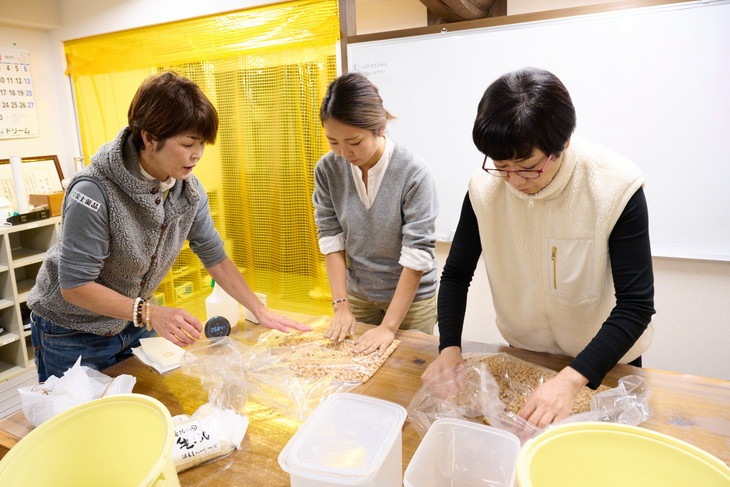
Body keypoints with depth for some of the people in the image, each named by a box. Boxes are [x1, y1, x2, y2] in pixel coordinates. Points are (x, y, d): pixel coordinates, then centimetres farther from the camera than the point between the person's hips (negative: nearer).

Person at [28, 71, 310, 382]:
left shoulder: (188, 189, -11)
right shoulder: (95, 192, -29)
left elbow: (215, 258, -4)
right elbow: (75, 285, -26)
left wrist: (261, 312, -8)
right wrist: (150, 313, -36)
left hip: (134, 327, 5)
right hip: (71, 338, -4)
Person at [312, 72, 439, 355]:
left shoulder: (414, 174, -25)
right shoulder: (327, 170, -12)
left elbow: (416, 256, -22)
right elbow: (331, 239, -7)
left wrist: (389, 326, -21)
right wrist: (341, 305, -11)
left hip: (411, 297, -3)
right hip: (358, 295, 3)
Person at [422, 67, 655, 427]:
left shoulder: (616, 186, -27)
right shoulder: (485, 186, -19)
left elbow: (635, 305, -26)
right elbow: (456, 274, -9)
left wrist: (570, 380, -38)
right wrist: (449, 348, -22)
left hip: (605, 360, -1)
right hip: (524, 353, 2)